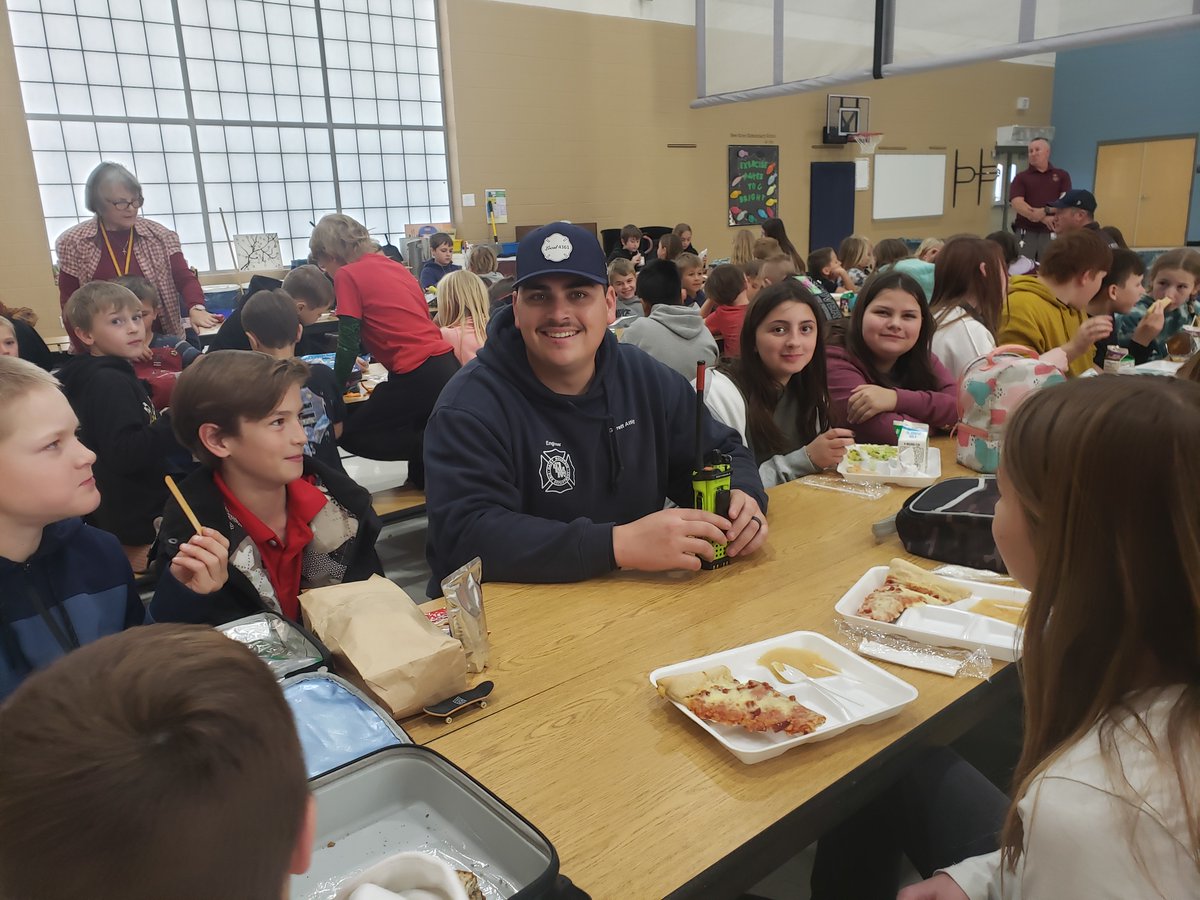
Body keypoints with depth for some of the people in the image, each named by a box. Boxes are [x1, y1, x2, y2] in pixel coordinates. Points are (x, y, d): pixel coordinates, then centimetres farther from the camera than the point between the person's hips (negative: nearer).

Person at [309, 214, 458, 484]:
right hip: (448, 366, 8)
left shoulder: (347, 275, -3)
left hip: (420, 375, -8)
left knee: (353, 436, 7)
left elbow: (348, 342, -5)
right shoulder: (393, 265, 19)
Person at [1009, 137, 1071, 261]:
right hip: (1026, 232, 0)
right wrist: (1043, 218, -17)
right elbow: (1016, 203, -7)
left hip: (1051, 233, 0)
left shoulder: (1062, 175, 11)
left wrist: (1045, 211, -17)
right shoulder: (1021, 177, 8)